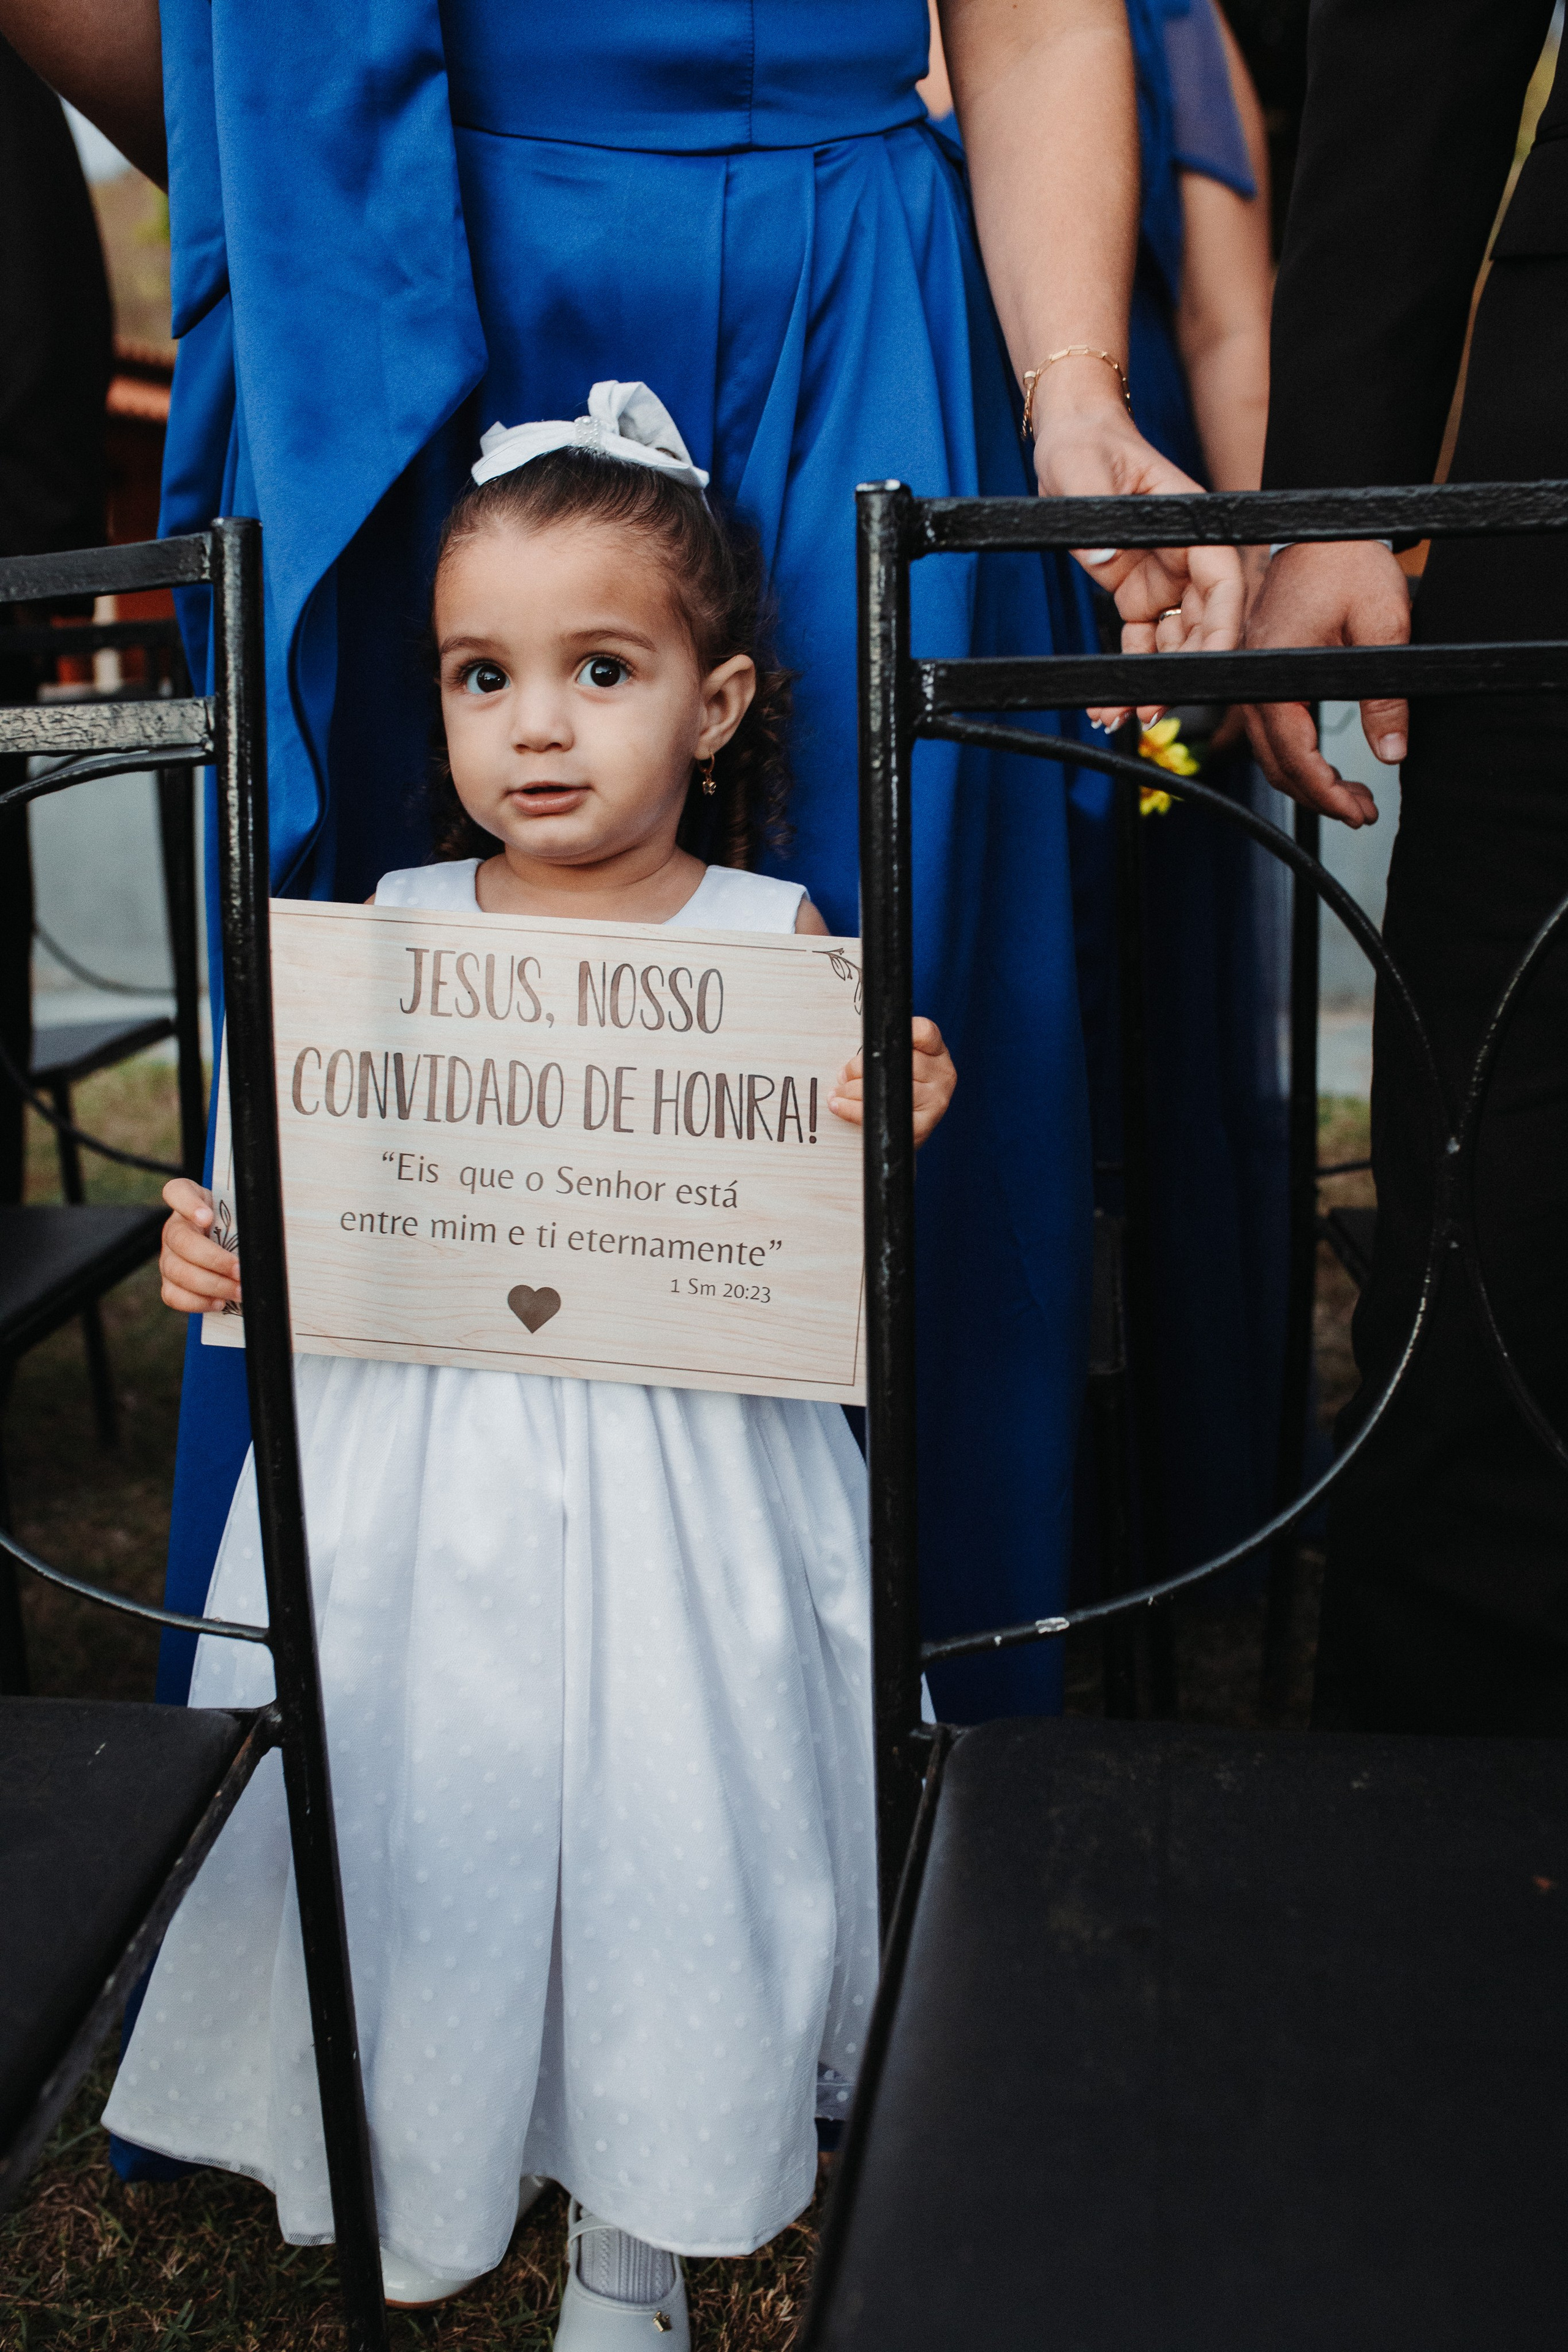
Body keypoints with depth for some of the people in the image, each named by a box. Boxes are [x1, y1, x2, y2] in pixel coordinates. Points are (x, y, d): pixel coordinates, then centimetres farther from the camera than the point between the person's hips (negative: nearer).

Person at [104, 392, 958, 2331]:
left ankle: (631, 2239, 37)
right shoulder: (385, 930, 0)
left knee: (657, 1822, 9)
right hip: (414, 1484, 2)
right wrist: (219, 1249, -11)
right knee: (407, 1810, 14)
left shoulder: (772, 939, -7)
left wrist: (888, 1135, -26)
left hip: (672, 1490, -2)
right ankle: (414, 2174, 45)